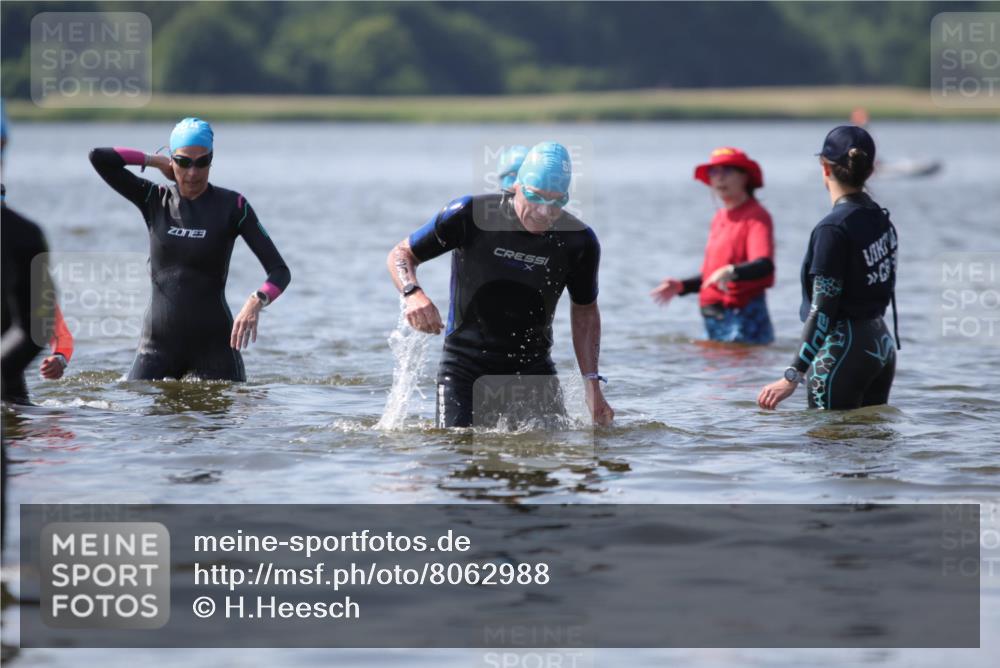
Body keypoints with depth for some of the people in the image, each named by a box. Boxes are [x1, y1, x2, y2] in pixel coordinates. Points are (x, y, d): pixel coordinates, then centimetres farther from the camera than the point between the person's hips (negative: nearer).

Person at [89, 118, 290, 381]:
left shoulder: (233, 206, -3)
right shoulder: (155, 201, 5)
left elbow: (280, 271, -6)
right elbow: (99, 157, -3)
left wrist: (256, 302, -26)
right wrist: (156, 161, 4)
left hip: (214, 343, -2)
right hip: (158, 343, 2)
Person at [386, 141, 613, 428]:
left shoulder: (578, 242, -9)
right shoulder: (469, 215, -17)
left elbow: (585, 311, 8)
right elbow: (401, 254, -4)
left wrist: (592, 384, 0)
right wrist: (413, 294, -27)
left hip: (533, 367, 2)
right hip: (465, 364, -2)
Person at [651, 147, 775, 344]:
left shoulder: (756, 216, -9)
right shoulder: (720, 218, 17)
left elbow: (764, 265, -26)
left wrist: (732, 272, -43)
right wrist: (681, 286, 14)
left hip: (744, 320, -8)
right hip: (714, 320, 8)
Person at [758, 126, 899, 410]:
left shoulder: (833, 229, -17)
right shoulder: (881, 219, 9)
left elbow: (823, 309, -20)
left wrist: (793, 376, -20)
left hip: (845, 351, -9)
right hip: (882, 343, 9)